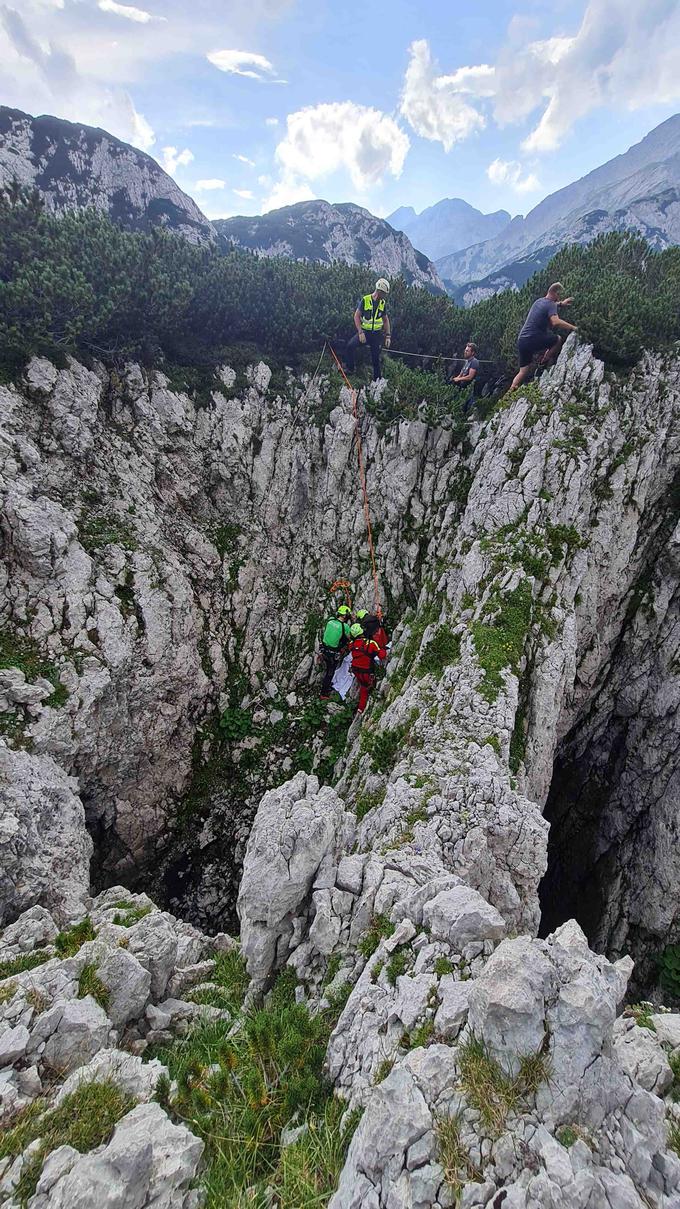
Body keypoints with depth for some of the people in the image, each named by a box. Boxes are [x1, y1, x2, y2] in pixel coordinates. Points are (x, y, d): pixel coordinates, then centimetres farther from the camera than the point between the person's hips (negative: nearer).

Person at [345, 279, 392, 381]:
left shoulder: (383, 303, 3)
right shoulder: (365, 300, -9)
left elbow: (386, 320, 13)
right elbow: (356, 316, -9)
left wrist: (388, 336, 4)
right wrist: (360, 332, -20)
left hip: (377, 334, 3)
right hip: (364, 331, -2)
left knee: (376, 358, 3)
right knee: (350, 346, -24)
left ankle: (377, 380, 14)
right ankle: (350, 368, -7)